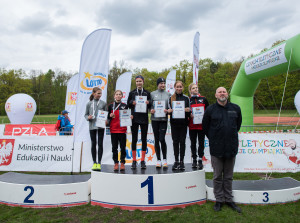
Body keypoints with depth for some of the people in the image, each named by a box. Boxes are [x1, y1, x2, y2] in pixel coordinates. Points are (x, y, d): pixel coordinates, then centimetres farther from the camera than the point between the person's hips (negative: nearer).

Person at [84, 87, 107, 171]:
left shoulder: (103, 103, 4)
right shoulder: (89, 104, 5)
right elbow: (86, 114, 10)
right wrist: (88, 117, -11)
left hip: (101, 126, -1)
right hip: (92, 126, 1)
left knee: (100, 144, 1)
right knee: (93, 144, 8)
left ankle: (99, 163, 9)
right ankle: (94, 163, 19)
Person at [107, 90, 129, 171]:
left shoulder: (125, 106, 7)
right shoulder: (111, 106, 8)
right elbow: (108, 117, 10)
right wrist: (110, 116, -11)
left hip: (122, 129, 0)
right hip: (113, 129, 0)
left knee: (123, 147, 2)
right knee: (114, 147, 4)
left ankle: (122, 163, 13)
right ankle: (116, 163, 14)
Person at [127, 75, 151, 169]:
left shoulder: (147, 93, 9)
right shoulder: (132, 93, 11)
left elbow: (150, 106, 8)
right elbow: (128, 104, 8)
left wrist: (148, 103, -14)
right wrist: (132, 103, -13)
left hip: (144, 119, 0)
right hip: (134, 118, 0)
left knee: (144, 139, 1)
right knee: (134, 139, 3)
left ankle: (143, 161, 9)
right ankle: (134, 160, 12)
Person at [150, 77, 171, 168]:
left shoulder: (168, 94, 10)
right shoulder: (152, 94, 9)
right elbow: (149, 105, 9)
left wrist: (168, 110, -10)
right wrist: (151, 110, -12)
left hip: (164, 119, -1)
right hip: (154, 119, 1)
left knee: (162, 139, -11)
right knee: (156, 140, 5)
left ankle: (164, 159, 7)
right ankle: (158, 160, 16)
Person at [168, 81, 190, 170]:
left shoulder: (186, 98, 8)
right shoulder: (171, 98, 8)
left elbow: (189, 110, 8)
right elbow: (169, 110, 8)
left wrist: (188, 110, -14)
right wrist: (169, 111, -15)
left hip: (183, 122, 0)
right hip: (174, 123, 1)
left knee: (182, 142, 1)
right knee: (175, 141, 4)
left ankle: (182, 161, 10)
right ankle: (176, 161, 13)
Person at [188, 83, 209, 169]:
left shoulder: (203, 99, 10)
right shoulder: (188, 100, 7)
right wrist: (189, 114, -11)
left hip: (201, 125, 0)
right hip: (192, 125, 0)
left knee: (201, 143, 4)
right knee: (193, 143, 6)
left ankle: (200, 160, 13)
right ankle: (194, 160, 17)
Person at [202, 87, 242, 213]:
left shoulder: (236, 108, 5)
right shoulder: (210, 110, -2)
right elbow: (205, 126, 7)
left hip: (231, 147, 2)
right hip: (216, 148, -2)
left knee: (228, 176, 14)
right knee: (217, 176, 8)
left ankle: (228, 200, 27)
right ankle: (219, 200, 21)